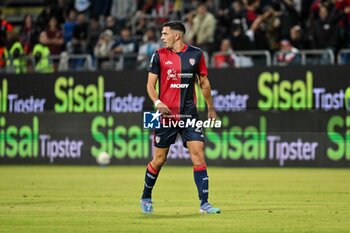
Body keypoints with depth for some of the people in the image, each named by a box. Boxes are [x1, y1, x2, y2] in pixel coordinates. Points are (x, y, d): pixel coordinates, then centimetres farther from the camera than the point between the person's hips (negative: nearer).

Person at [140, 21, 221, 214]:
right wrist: (157, 102, -18)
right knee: (159, 159, 4)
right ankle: (146, 198, 26)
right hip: (166, 114, -1)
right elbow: (150, 84, 0)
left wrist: (210, 108, 17)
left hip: (189, 114, 1)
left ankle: (204, 203, -9)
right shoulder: (159, 55, 0)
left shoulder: (196, 54, 3)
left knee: (198, 155, -10)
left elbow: (204, 82, 14)